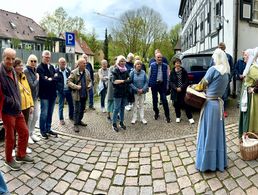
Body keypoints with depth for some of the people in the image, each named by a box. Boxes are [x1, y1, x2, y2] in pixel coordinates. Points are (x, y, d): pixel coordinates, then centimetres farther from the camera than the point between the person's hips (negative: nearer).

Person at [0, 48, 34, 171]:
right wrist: (10, 102, -20)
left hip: (17, 109, 8)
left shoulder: (12, 71, 9)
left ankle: (21, 155, 33)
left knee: (24, 132, 15)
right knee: (10, 137, 7)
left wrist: (18, 105, 14)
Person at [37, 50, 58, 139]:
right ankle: (43, 130, 14)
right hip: (44, 94, -6)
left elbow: (56, 77, 4)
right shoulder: (40, 67, -9)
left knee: (50, 113, 13)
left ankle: (48, 129, 25)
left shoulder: (52, 67, 12)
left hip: (52, 93, 6)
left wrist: (50, 79, -12)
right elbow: (43, 80, -19)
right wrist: (52, 79, -7)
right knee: (44, 113, 0)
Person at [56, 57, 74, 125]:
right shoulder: (56, 71, -7)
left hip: (68, 90, 4)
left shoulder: (68, 70, 6)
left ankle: (71, 116, 31)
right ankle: (61, 119, 18)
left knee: (71, 104, 12)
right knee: (61, 106, 5)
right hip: (61, 91, -4)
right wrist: (58, 89, -17)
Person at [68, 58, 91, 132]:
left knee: (82, 109, 17)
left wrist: (89, 86, -3)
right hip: (77, 94, -5)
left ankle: (79, 120, 35)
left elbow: (89, 81, 16)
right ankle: (76, 124, 11)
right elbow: (69, 82, -12)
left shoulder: (87, 72, 4)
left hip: (84, 94, 5)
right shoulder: (74, 72, -11)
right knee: (77, 110, 0)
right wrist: (76, 87, -22)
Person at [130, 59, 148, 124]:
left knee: (142, 105, 10)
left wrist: (143, 89, -12)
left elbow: (146, 82, -1)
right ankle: (134, 118, 20)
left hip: (142, 92, 2)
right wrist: (137, 89, -14)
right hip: (135, 92, -1)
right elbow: (130, 83, -9)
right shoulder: (132, 73, -8)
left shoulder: (143, 72, -3)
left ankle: (142, 118, 19)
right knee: (135, 105, 8)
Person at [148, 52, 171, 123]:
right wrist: (149, 84, 0)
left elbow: (167, 76, 6)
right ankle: (156, 113, 28)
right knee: (154, 100, 10)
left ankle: (167, 116, 4)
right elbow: (149, 75, 4)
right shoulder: (152, 65, 0)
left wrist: (167, 85, 2)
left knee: (164, 100, -3)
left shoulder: (165, 66, 3)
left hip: (162, 84, 0)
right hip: (154, 84, 0)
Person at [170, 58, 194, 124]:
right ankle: (178, 117, 25)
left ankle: (190, 118, 11)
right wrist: (176, 88, -13)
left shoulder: (184, 71, 0)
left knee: (186, 104, 0)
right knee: (176, 104, 7)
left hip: (183, 91, -1)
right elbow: (170, 82, -1)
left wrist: (181, 88, -13)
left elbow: (186, 81, -2)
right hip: (175, 91, 1)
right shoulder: (172, 72, 1)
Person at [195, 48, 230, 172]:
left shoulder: (213, 69, -13)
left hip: (210, 104, -7)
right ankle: (219, 161, 27)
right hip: (219, 103, 7)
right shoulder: (226, 72, 9)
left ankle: (206, 162, 11)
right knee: (218, 132, 15)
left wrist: (194, 88, 12)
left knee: (208, 133, 1)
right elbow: (216, 86, 10)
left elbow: (202, 85, -6)